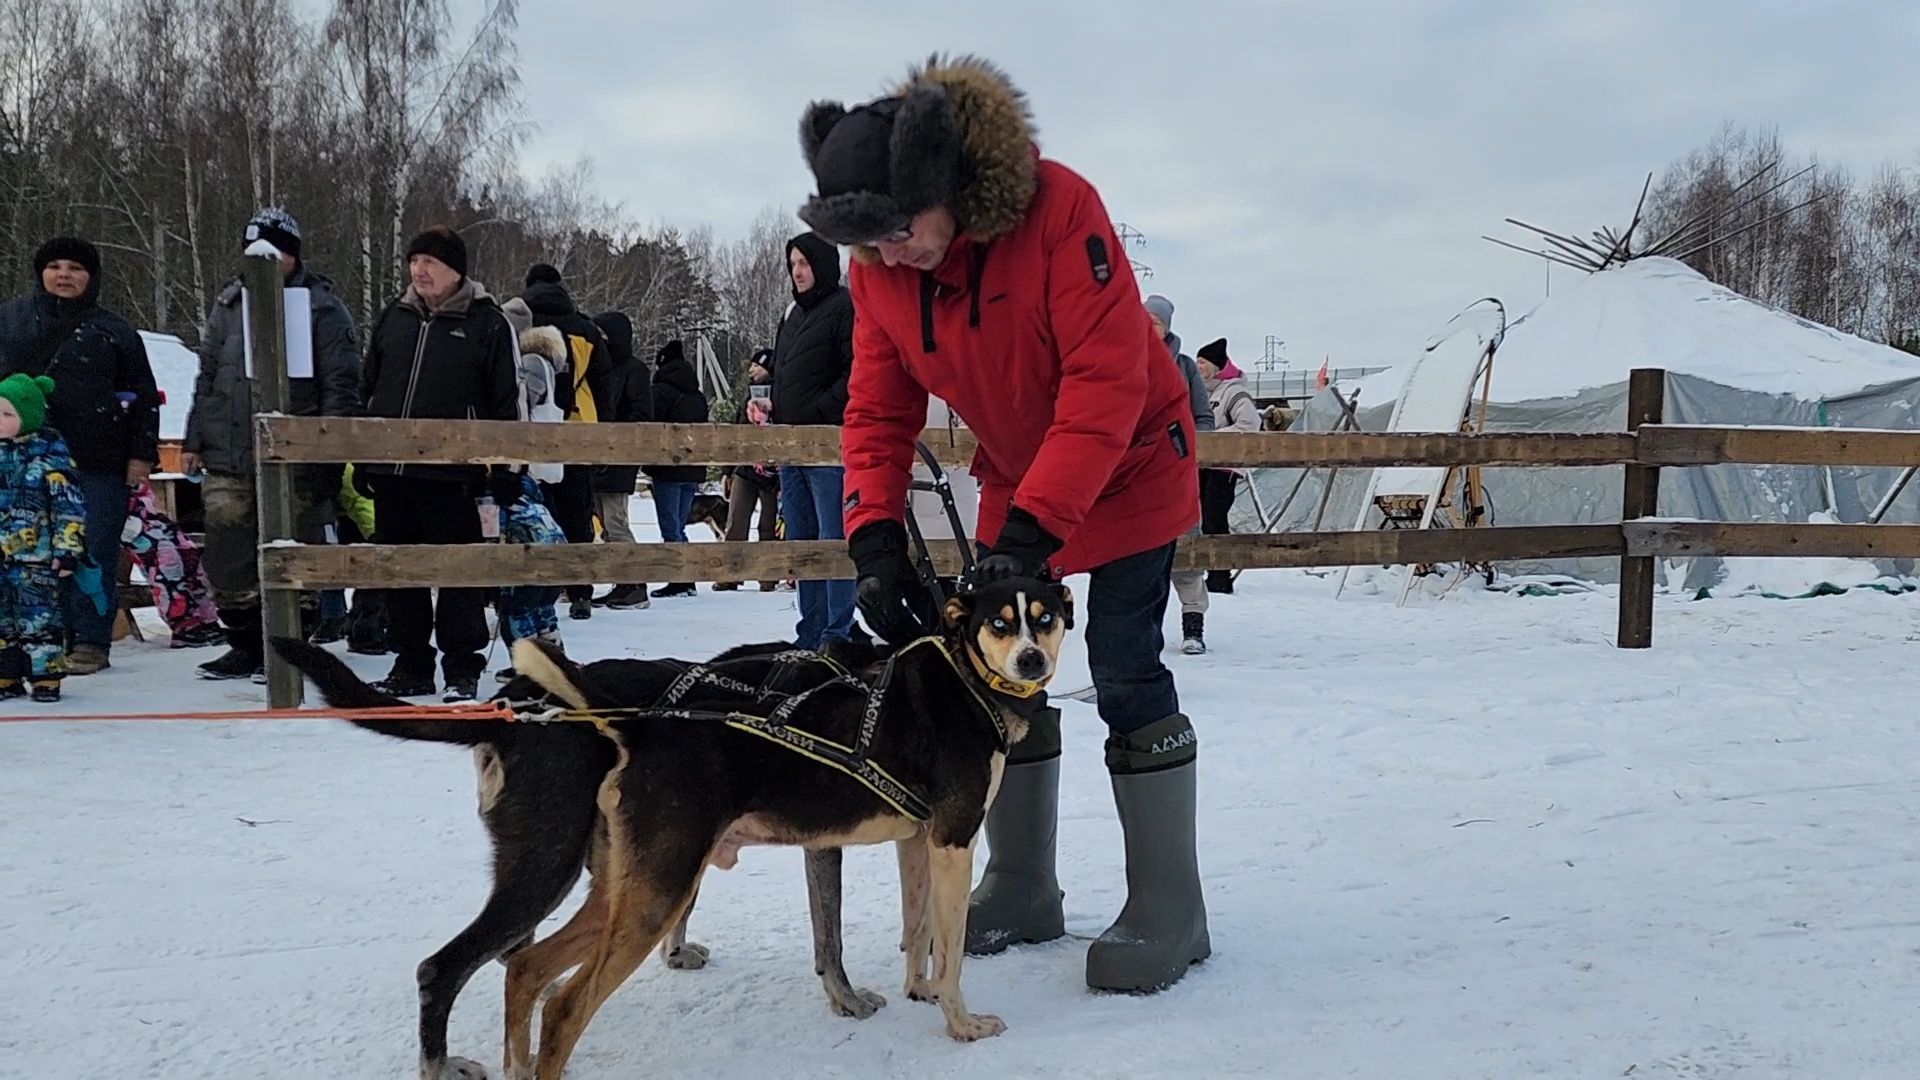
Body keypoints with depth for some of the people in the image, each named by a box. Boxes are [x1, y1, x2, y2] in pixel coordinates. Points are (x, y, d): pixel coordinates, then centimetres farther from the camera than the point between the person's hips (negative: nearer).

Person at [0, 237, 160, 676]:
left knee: (94, 553, -2)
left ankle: (91, 642, 3)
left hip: (98, 463, -2)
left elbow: (144, 397, 9)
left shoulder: (114, 331, 9)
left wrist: (141, 453, 2)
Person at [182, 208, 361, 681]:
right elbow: (207, 376, 19)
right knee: (229, 554, 7)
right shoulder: (229, 303, 13)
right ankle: (246, 645, 18)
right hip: (228, 455, 5)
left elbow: (342, 381, -5)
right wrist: (194, 439, 14)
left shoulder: (322, 305, -2)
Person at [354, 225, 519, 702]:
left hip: (453, 476, -5)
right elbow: (367, 390, 19)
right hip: (390, 472, 6)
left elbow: (507, 403, -3)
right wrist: (362, 459, 15)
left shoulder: (487, 323, -3)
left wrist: (506, 474, -7)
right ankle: (411, 664, 22)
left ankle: (462, 668, 10)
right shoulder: (393, 318, 13)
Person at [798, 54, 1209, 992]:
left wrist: (1033, 528, -36)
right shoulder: (878, 268, -12)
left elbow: (1108, 379, -32)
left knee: (1124, 671, -10)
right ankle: (1022, 888, 19)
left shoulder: (1058, 208, -29)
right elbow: (877, 412, -9)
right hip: (1014, 483, 6)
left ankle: (1167, 910, 2)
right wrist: (875, 543, -23)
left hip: (1129, 466, -6)